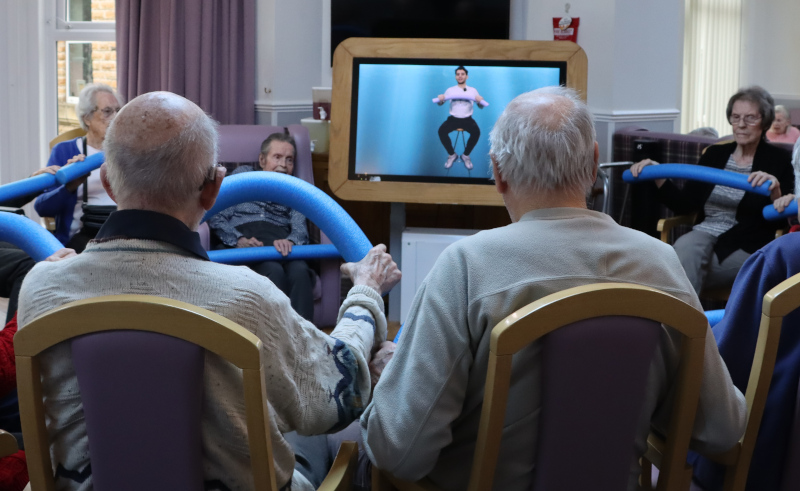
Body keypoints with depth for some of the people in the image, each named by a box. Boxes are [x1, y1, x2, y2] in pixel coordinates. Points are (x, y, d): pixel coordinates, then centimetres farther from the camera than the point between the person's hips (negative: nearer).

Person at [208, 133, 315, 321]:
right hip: (245, 241, -1)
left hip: (281, 242, 2)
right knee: (274, 271, -36)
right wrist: (238, 239, -9)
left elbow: (300, 228, 12)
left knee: (300, 272, -35)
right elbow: (215, 217, 12)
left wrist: (289, 241, -14)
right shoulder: (242, 175, 28)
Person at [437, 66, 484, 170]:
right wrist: (440, 99, -20)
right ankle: (452, 154, -7)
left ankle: (466, 155, -9)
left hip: (467, 119, -1)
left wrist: (480, 101, -21)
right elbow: (440, 104, 5)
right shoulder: (450, 90, 8)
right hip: (453, 118, 1)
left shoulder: (472, 90, 7)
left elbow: (481, 106, 3)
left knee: (476, 132, -32)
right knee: (441, 131, -29)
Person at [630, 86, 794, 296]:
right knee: (685, 245, -34)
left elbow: (782, 221, -4)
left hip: (746, 250, -3)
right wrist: (658, 176, 2)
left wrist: (775, 191, -24)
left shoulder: (778, 160, 4)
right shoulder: (714, 154, 15)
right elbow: (685, 205, 14)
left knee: (684, 262, -32)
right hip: (704, 235, 3)